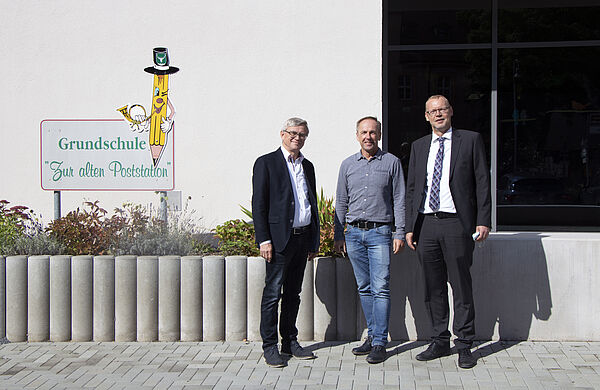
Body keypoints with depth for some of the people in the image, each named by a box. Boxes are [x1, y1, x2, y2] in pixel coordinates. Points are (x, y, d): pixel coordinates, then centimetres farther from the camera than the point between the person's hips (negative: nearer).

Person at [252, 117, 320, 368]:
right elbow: (258, 204, -7)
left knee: (293, 293, 13)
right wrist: (263, 240, -14)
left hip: (303, 237, 6)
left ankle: (290, 342, 21)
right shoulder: (266, 163, -2)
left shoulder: (307, 166, 17)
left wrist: (314, 240, 16)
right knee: (273, 293, -4)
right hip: (280, 238, -6)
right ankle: (270, 347, 4)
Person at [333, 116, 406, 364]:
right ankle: (373, 334, 19)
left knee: (380, 289, -7)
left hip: (380, 232, -3)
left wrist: (399, 233, -4)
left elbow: (399, 201, 2)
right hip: (354, 232, 4)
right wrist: (338, 235, 10)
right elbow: (341, 202, 14)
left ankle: (379, 343, -3)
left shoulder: (391, 162, 3)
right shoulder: (347, 165, 11)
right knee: (364, 288, 9)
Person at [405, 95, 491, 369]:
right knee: (433, 288, 9)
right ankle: (440, 342, 19)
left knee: (461, 286, 0)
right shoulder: (419, 146, 15)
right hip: (426, 224, 4)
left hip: (457, 223, -4)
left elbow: (482, 182, 1)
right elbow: (412, 189, 15)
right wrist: (409, 227, 9)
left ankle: (464, 346, 10)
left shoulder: (471, 140, 5)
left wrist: (483, 220, -7)